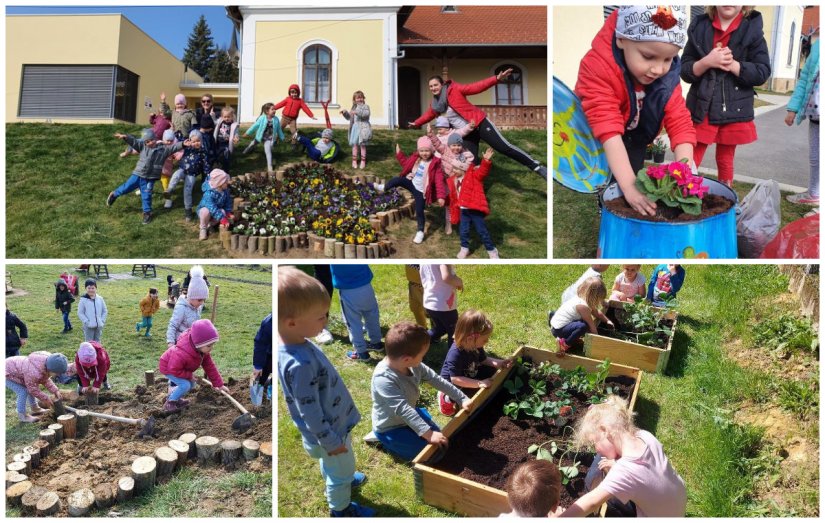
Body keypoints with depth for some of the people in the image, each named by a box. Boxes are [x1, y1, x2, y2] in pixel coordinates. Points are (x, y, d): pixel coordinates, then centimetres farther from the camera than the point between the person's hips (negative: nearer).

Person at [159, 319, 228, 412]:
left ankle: (175, 397, 30)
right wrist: (190, 375, -25)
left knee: (191, 384, 11)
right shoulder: (182, 354, -44)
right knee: (185, 385, -21)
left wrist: (219, 384, -7)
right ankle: (169, 403, -2)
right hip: (168, 368, -8)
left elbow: (210, 366, -9)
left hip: (176, 366, 8)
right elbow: (174, 369, -35)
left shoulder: (204, 351, -18)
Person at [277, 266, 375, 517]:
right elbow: (310, 413, -29)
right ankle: (340, 508, 46)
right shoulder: (300, 364, -40)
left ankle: (340, 480, 62)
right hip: (331, 430, -7)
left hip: (331, 424, 7)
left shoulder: (297, 343, -12)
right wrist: (330, 441, -16)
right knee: (341, 471, 21)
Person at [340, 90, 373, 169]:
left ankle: (363, 161, 13)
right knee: (355, 145, 5)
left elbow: (366, 113, -24)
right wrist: (345, 112, 6)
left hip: (363, 128, -5)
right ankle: (354, 161, 13)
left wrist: (357, 112, -34)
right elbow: (349, 117, 23)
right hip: (355, 128, 5)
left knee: (362, 145, 3)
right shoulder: (353, 107, 16)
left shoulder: (365, 106, -3)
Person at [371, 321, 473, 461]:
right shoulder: (383, 379, -38)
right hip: (391, 428, -8)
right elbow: (402, 409, -43)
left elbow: (436, 380, -3)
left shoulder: (414, 365, -14)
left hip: (410, 417, 8)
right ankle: (385, 441, 4)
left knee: (440, 442, 16)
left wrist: (462, 398, -1)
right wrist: (427, 433, -46)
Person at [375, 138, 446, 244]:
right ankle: (383, 188, 10)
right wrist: (399, 153, 5)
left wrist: (441, 196, -30)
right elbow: (406, 163, 17)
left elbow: (439, 180, -23)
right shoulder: (415, 158, -3)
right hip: (412, 183, 5)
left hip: (420, 191, -4)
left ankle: (420, 232, 14)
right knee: (398, 180, -16)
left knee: (419, 211, -1)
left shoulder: (434, 163, -20)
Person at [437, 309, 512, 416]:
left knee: (491, 370, 1)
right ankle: (447, 398, -4)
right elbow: (455, 379, -38)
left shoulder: (476, 346, -12)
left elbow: (484, 359, 6)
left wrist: (500, 363, -11)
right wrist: (479, 383, -42)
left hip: (470, 375, 8)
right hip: (451, 383, -8)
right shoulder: (455, 354, -37)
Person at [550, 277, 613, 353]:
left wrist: (607, 321, 18)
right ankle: (565, 344, -12)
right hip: (558, 330, -10)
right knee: (583, 326, -30)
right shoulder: (583, 306, -22)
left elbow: (597, 313, 23)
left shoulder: (582, 298, 5)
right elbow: (591, 325, -13)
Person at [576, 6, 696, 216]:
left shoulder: (666, 76, -19)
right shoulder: (598, 68, -37)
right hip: (595, 144, -4)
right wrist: (629, 186, -51)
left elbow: (680, 122, -23)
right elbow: (609, 130, -45)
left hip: (633, 141, 4)